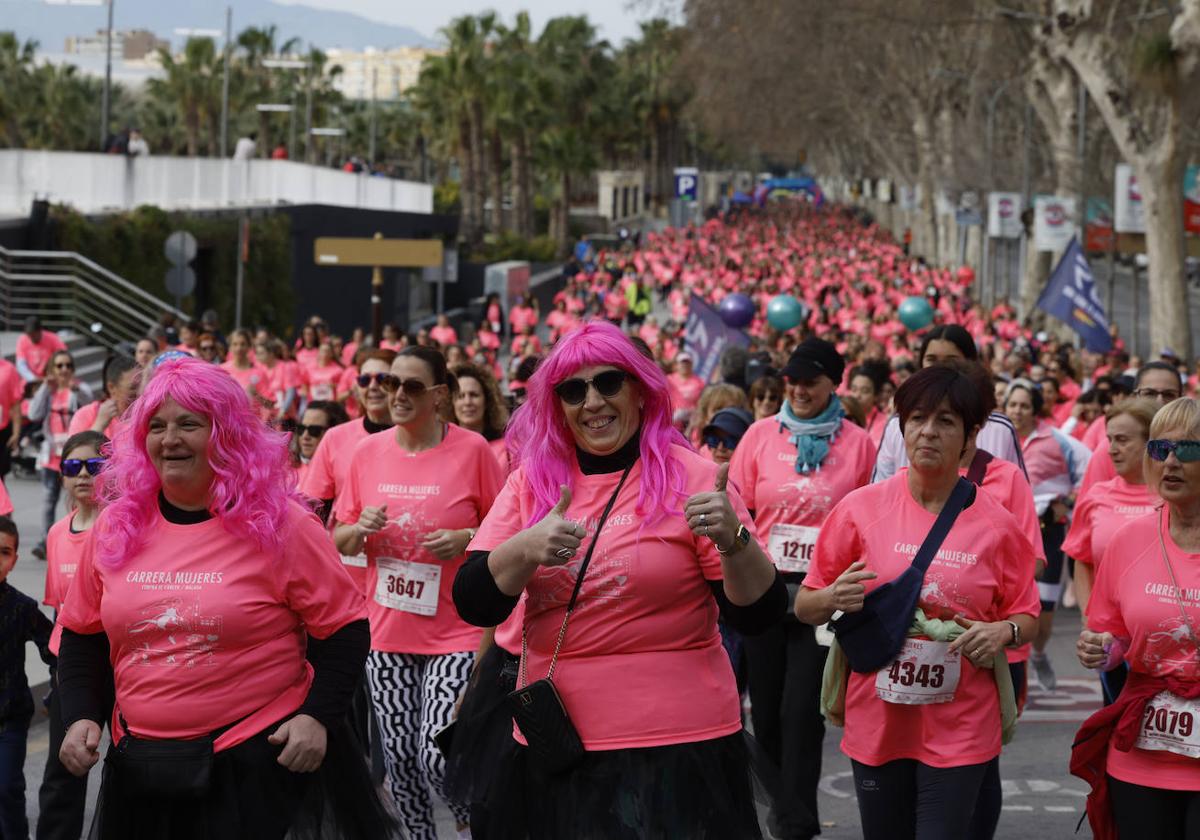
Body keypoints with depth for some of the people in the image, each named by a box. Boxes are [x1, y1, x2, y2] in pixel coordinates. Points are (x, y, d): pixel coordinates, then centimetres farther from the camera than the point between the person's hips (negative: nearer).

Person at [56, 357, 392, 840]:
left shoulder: (277, 523, -6)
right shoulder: (115, 526, 5)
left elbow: (343, 627, -3)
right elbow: (83, 635, 15)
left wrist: (318, 716, -13)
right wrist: (80, 716, 2)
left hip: (260, 761, -4)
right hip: (142, 767, 4)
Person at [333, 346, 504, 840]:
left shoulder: (472, 450, -6)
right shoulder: (367, 452, 5)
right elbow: (339, 541, 12)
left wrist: (466, 539, -17)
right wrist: (361, 528, -9)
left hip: (455, 632, -4)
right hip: (386, 632, 4)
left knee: (437, 756, -12)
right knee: (399, 757, 8)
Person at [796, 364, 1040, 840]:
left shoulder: (996, 524, -2)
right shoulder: (860, 508, -2)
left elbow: (1026, 617, 8)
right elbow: (804, 607, 5)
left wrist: (1004, 631, -14)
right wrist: (833, 599, -17)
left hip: (960, 730, -1)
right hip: (876, 724, 1)